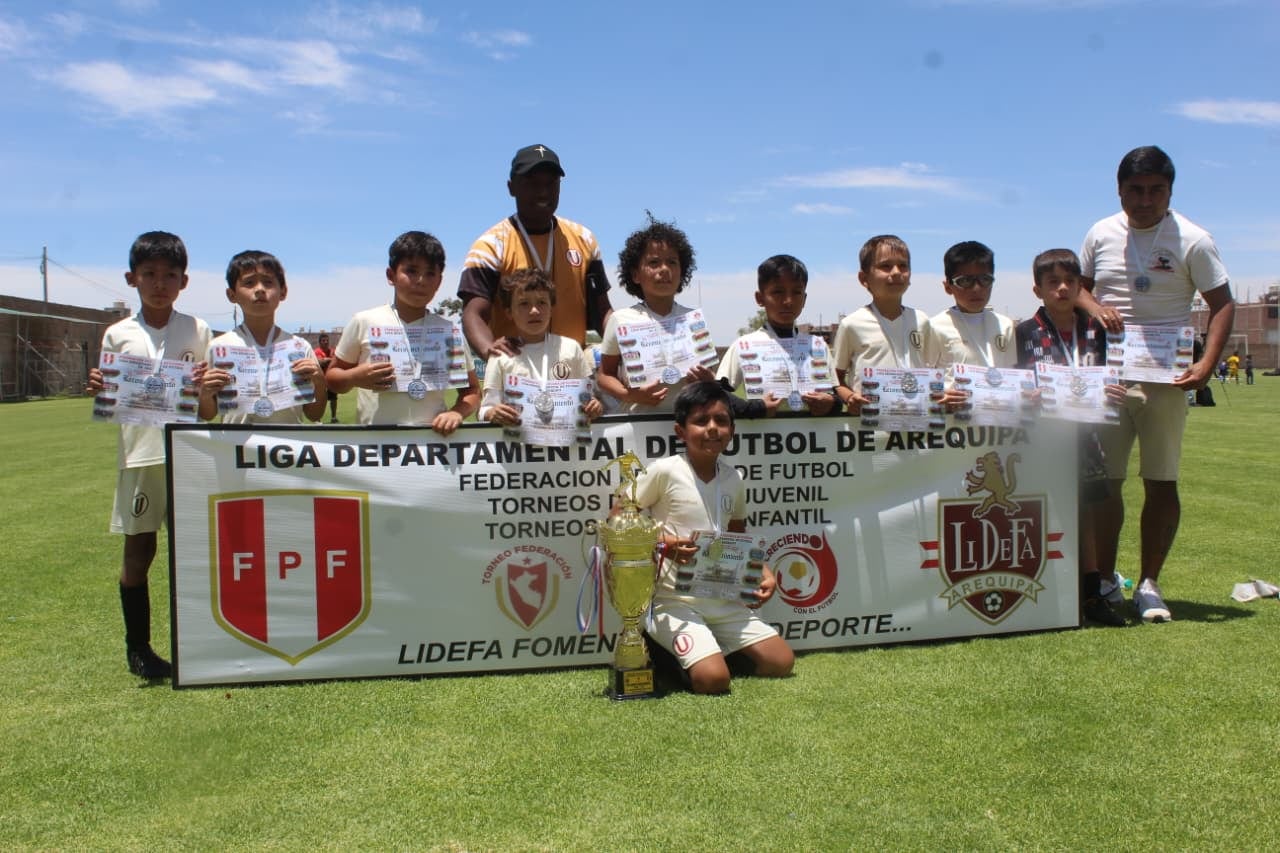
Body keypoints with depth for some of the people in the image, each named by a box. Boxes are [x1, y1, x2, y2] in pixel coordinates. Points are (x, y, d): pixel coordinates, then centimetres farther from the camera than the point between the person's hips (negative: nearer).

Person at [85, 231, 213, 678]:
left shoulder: (199, 332, 4)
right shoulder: (117, 335, 5)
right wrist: (97, 389, -13)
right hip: (139, 453, 0)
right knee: (138, 549, 7)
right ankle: (137, 645, 20)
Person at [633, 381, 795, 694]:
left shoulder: (734, 480, 4)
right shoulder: (665, 471, -12)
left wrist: (764, 572, 2)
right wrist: (661, 543, -22)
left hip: (724, 598, 6)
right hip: (674, 600, -6)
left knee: (781, 662, -1)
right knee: (714, 678, -22)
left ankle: (707, 649, 16)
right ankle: (664, 657, 7)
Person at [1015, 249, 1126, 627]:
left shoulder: (1095, 331, 7)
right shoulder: (1026, 333, -4)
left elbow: (1106, 378, 13)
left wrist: (1112, 393, -6)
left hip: (1083, 430, 4)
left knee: (1085, 511, 8)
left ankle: (1091, 594, 15)